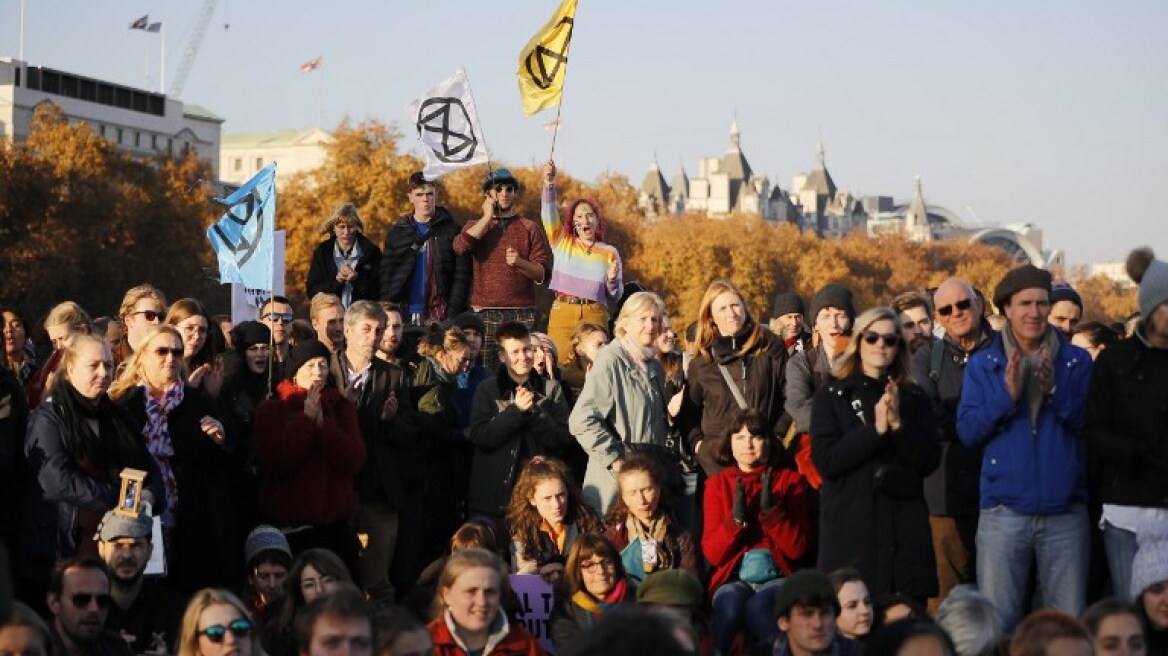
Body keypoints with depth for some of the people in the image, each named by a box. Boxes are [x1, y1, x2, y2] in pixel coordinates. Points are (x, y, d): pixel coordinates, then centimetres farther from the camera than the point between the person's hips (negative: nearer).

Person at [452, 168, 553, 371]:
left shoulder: (530, 228, 12)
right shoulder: (475, 226, 16)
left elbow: (543, 273, 4)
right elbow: (460, 247, -8)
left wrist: (520, 262, -15)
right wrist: (488, 217, -1)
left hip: (522, 313, 0)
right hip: (484, 313, 0)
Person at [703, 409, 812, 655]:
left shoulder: (790, 479, 7)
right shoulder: (717, 483, 9)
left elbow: (797, 548, -1)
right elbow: (712, 554, 1)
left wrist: (771, 509, -16)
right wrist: (736, 517, -16)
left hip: (776, 578, -1)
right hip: (733, 580, 1)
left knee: (758, 606, -34)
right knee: (729, 604, -34)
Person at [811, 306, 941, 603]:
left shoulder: (914, 397, 14)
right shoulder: (832, 395, 6)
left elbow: (930, 461, 4)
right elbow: (825, 461, -6)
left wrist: (898, 424, -11)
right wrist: (875, 429, -13)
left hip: (906, 528, 2)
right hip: (850, 527, -2)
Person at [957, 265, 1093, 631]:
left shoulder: (1077, 361, 7)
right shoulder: (983, 365, 6)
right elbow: (967, 432, -2)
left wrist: (1055, 391, -16)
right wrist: (1007, 396, -15)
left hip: (1065, 511, 0)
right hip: (1004, 511, 0)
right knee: (998, 624, 3)